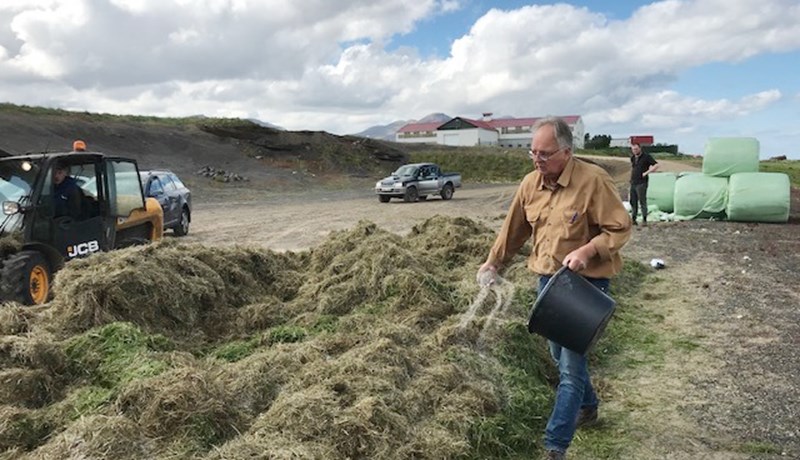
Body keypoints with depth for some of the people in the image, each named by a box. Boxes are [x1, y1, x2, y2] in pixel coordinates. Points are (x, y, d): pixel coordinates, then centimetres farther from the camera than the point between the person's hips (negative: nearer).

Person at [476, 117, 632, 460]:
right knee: (561, 356, 20)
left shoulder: (593, 180, -19)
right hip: (548, 280, 7)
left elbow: (620, 228, -14)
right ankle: (587, 407, 46)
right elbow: (514, 228, 12)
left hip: (586, 283, -6)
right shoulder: (531, 183, 0)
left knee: (571, 365, -5)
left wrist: (587, 251, -29)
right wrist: (493, 263, 18)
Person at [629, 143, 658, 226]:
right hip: (633, 183, 7)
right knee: (633, 202, 8)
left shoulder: (646, 156, -5)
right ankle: (633, 219, 14)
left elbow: (656, 165, -11)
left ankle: (644, 220, -4)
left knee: (642, 202, -7)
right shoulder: (632, 158, 14)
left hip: (641, 183, -7)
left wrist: (646, 172, -15)